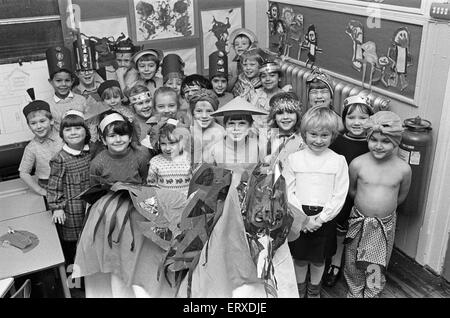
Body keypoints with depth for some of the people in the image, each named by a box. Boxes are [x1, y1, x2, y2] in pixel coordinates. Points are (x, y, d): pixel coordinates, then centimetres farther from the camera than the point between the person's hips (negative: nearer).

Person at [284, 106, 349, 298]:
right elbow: (288, 191, -5)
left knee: (319, 259, 15)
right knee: (299, 257, 14)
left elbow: (339, 195, -6)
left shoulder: (338, 161, -5)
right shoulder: (294, 158, -3)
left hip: (324, 218, 0)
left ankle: (314, 289, 39)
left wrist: (320, 218, -13)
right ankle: (300, 288, 39)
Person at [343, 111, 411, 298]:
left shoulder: (403, 169, -12)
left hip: (385, 224, 0)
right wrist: (365, 203, 5)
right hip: (359, 222, 0)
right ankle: (354, 292, 41)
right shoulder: (357, 164, -14)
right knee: (353, 264, 15)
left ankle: (371, 294, 38)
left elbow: (401, 197, 5)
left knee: (376, 267, 12)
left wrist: (384, 206, 8)